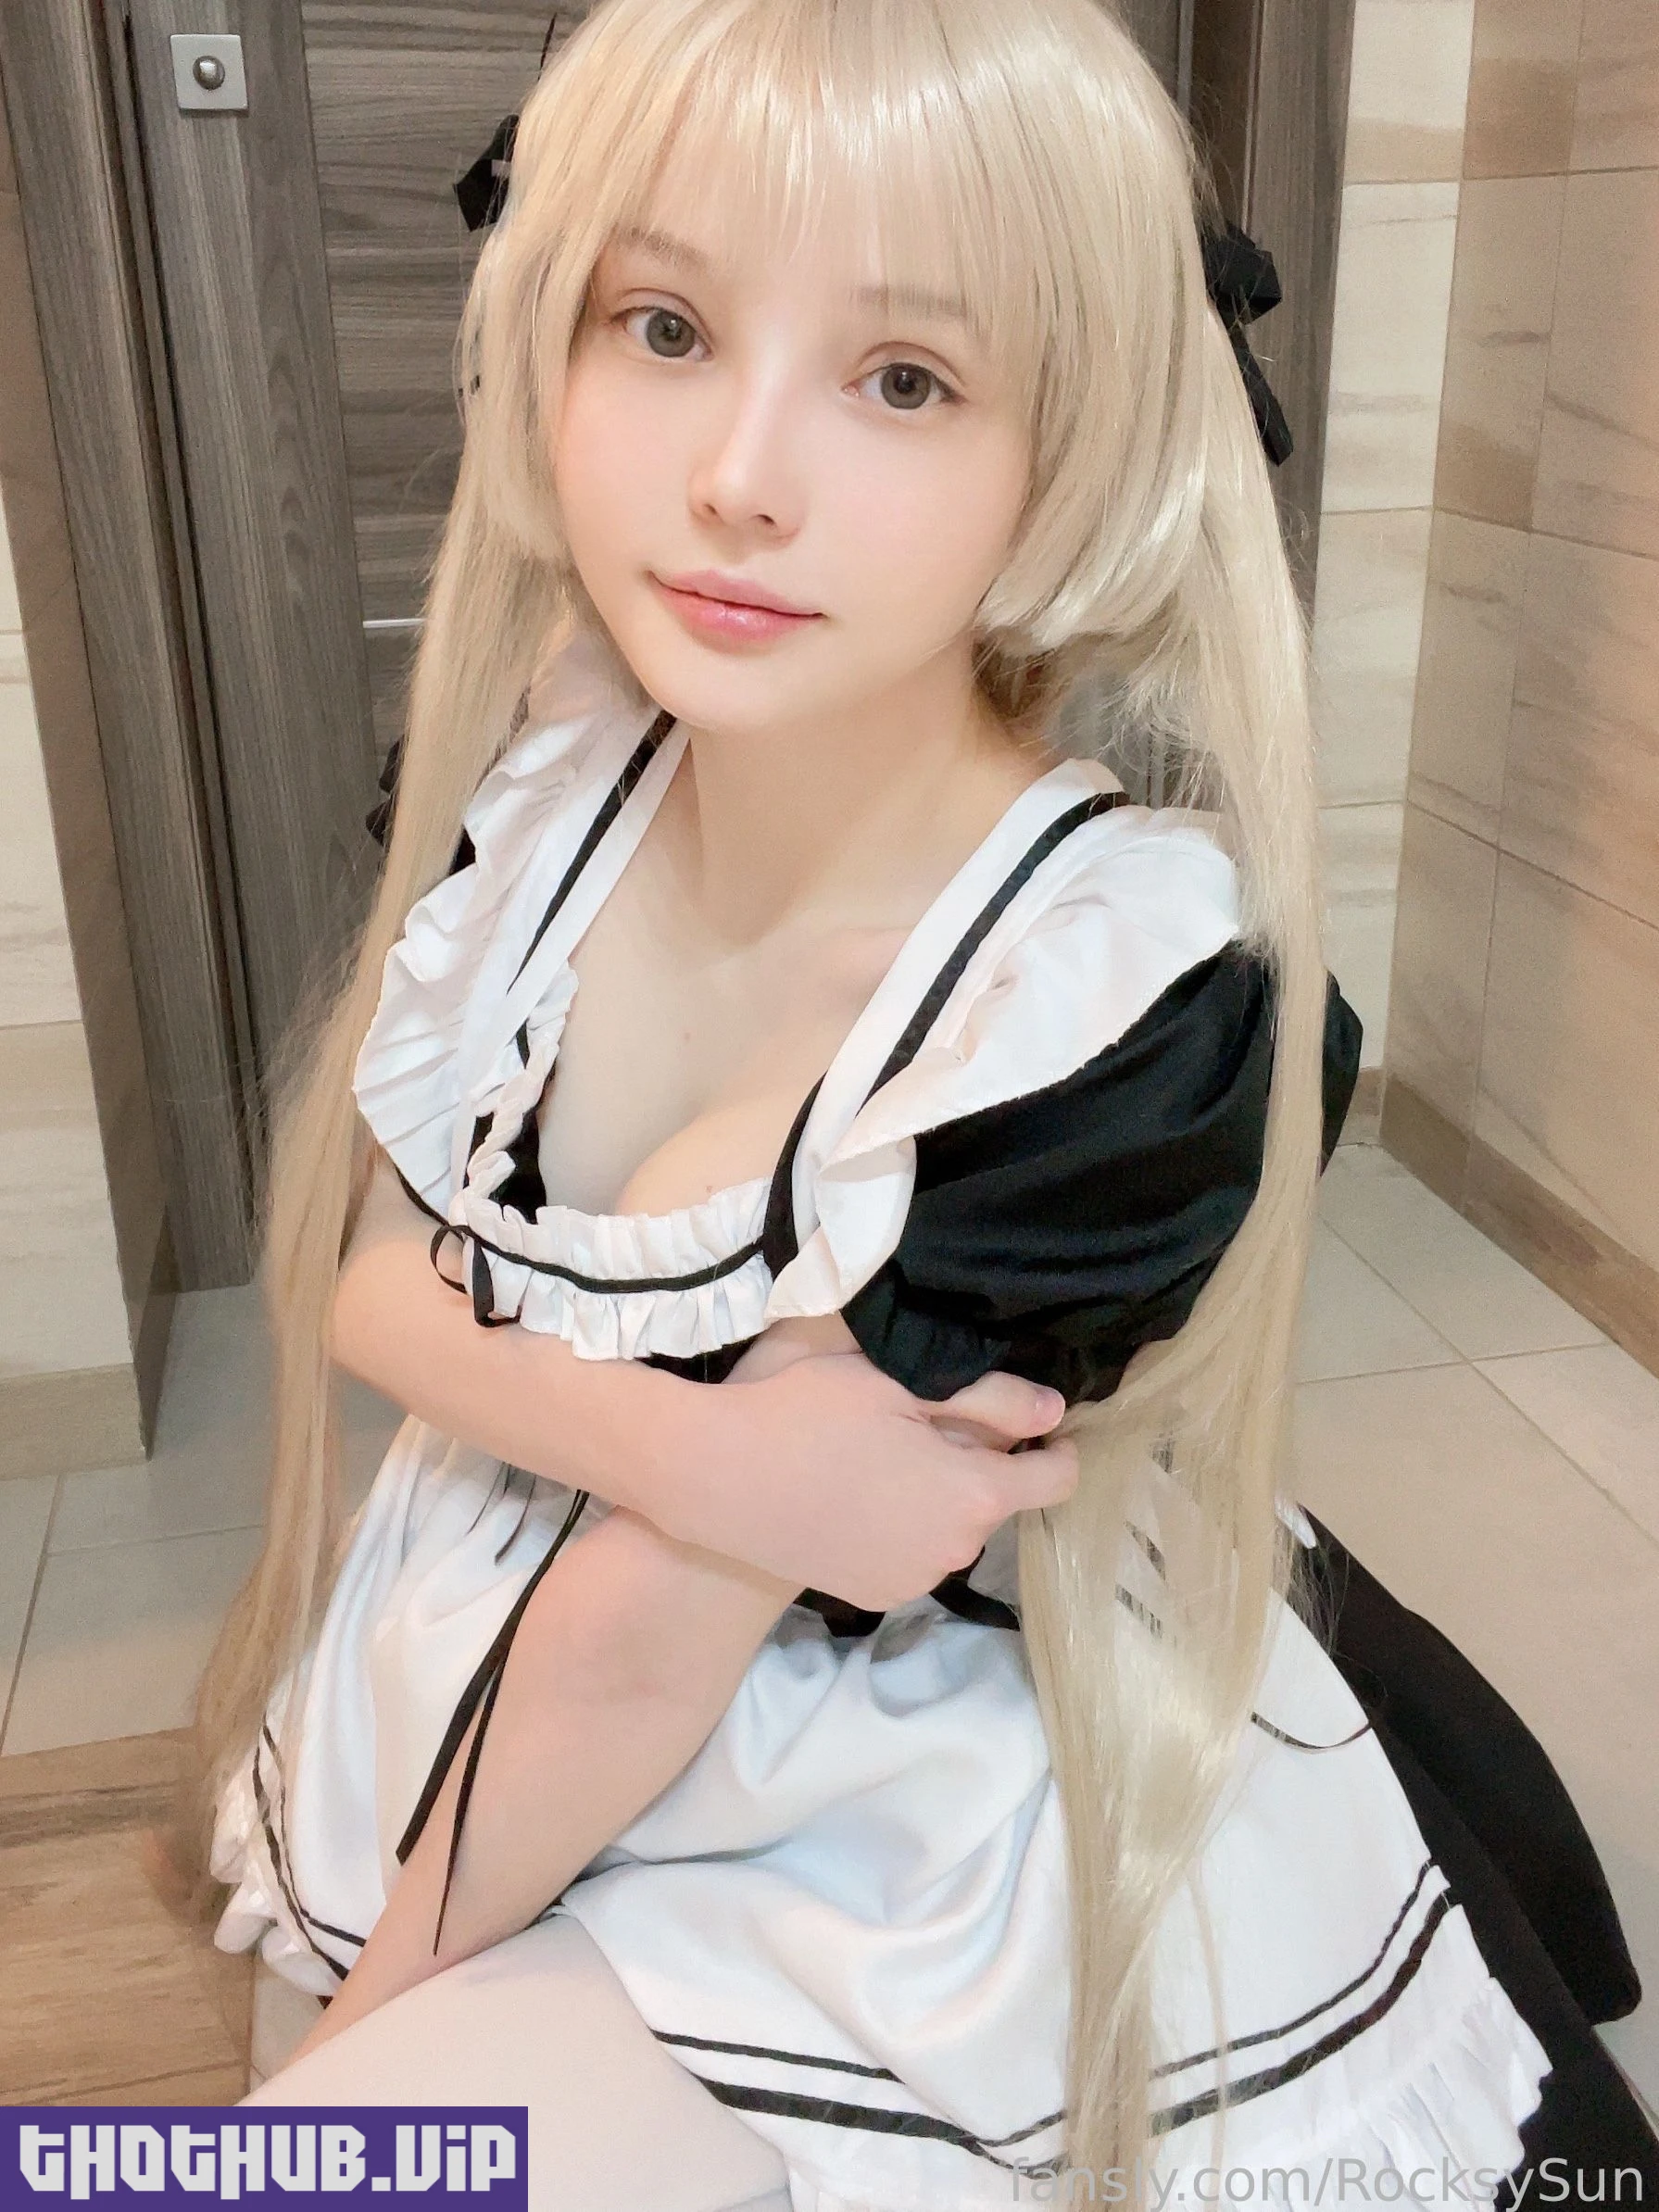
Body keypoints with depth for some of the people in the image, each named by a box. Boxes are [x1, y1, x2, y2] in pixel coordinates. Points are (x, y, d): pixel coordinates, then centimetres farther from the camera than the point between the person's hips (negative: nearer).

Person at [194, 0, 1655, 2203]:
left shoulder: (1124, 1006, -30)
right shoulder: (541, 785, -13)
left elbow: (648, 1628, -22)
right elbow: (362, 1274, -6)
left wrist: (375, 2012, -8)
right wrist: (687, 1441, -25)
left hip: (891, 1849, -4)